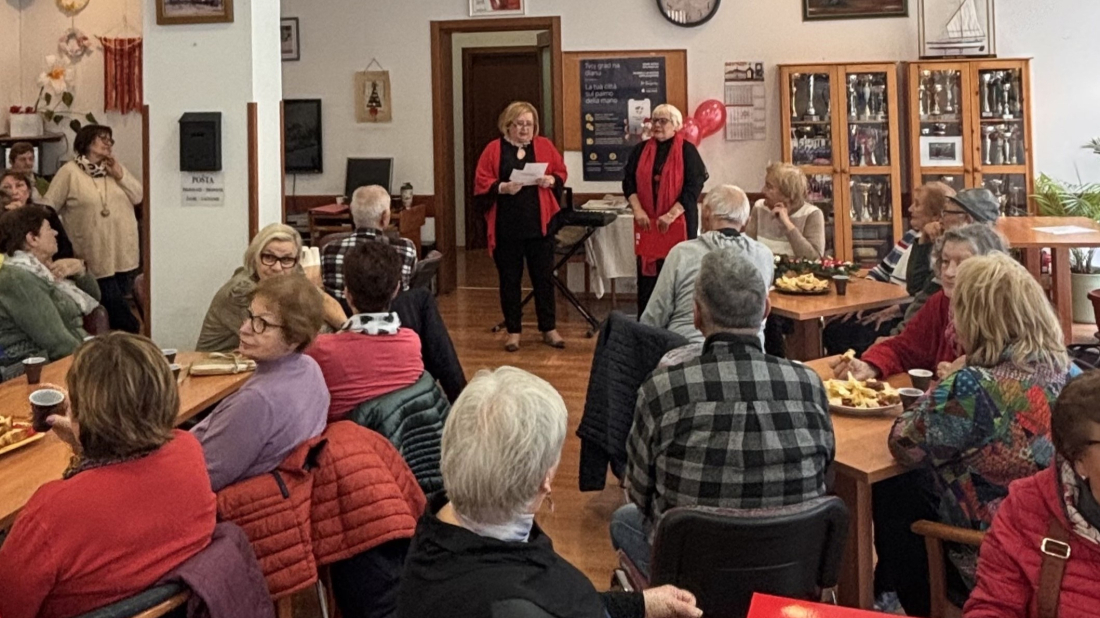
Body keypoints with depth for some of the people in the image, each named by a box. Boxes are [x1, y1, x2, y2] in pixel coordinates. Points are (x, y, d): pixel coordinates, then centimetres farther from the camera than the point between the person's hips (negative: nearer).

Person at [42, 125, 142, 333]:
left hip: (124, 252, 5)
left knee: (118, 304, 13)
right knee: (113, 305, -5)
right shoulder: (69, 172, -4)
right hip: (97, 256, -5)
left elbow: (138, 197, 8)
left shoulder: (115, 167, 13)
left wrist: (120, 175, -4)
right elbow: (47, 207, -4)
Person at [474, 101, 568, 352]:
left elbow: (561, 173, 10)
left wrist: (551, 180, -11)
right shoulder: (494, 149, 1)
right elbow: (481, 184, -4)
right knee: (509, 280, 6)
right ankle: (513, 331, 17)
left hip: (540, 225, 1)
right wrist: (502, 187, -20)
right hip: (506, 227, -1)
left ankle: (549, 329, 19)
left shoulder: (545, 146, 7)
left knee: (544, 277, 7)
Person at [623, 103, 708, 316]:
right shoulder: (641, 150, 9)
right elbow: (628, 181, 4)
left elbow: (694, 187, -9)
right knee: (646, 273, 5)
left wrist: (671, 215, -17)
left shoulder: (687, 151, -2)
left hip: (678, 223, -3)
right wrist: (638, 210, -10)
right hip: (646, 222, 4)